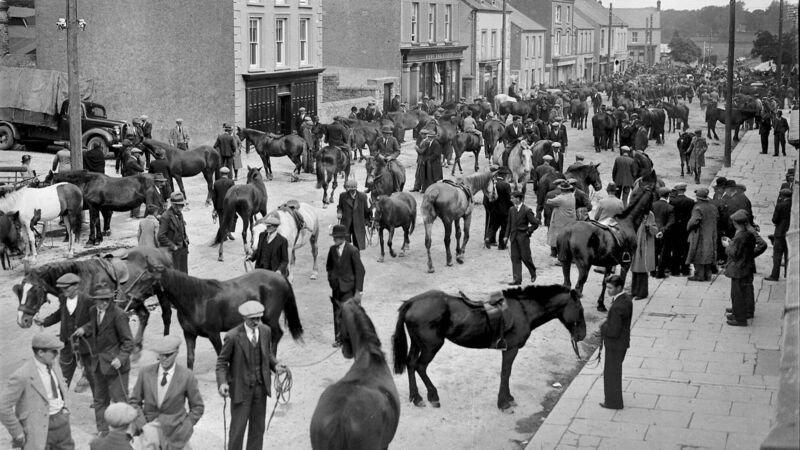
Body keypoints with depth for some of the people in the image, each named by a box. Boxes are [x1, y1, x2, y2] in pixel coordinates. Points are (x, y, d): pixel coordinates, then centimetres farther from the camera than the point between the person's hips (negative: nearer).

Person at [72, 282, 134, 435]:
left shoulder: (118, 315, -19)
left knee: (119, 398, 1)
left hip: (114, 364, -7)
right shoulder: (93, 311, 1)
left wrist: (120, 358, -26)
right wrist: (84, 329, 4)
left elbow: (128, 341, -16)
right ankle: (103, 431, 28)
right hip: (98, 364, 7)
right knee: (100, 399, 16)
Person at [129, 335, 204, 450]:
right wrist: (142, 425, -8)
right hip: (150, 425, 1)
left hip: (174, 429, -1)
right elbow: (134, 401, 5)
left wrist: (184, 429, -7)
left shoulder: (187, 376, -9)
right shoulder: (145, 372, -4)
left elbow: (197, 407, 1)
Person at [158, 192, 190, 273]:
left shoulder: (179, 214, 8)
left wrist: (186, 240, 10)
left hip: (183, 248, 8)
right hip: (172, 251, -8)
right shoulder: (166, 217, -18)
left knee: (184, 273, 14)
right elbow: (161, 236, -20)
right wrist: (173, 246, -17)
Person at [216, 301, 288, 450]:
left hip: (261, 387, 5)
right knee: (238, 427, 3)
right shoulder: (233, 336, -18)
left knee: (258, 426, 14)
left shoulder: (266, 331, -3)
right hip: (241, 388, -5)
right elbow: (222, 362, -10)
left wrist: (275, 365, -8)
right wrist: (222, 383, -25)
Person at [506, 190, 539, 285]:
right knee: (515, 258, 3)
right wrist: (507, 236, 8)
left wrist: (528, 231, -8)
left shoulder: (527, 210, -11)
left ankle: (533, 273, 26)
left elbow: (535, 223, -8)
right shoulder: (511, 209, 6)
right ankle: (517, 279, 5)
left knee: (525, 257, 0)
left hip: (523, 236, -5)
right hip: (513, 236, 5)